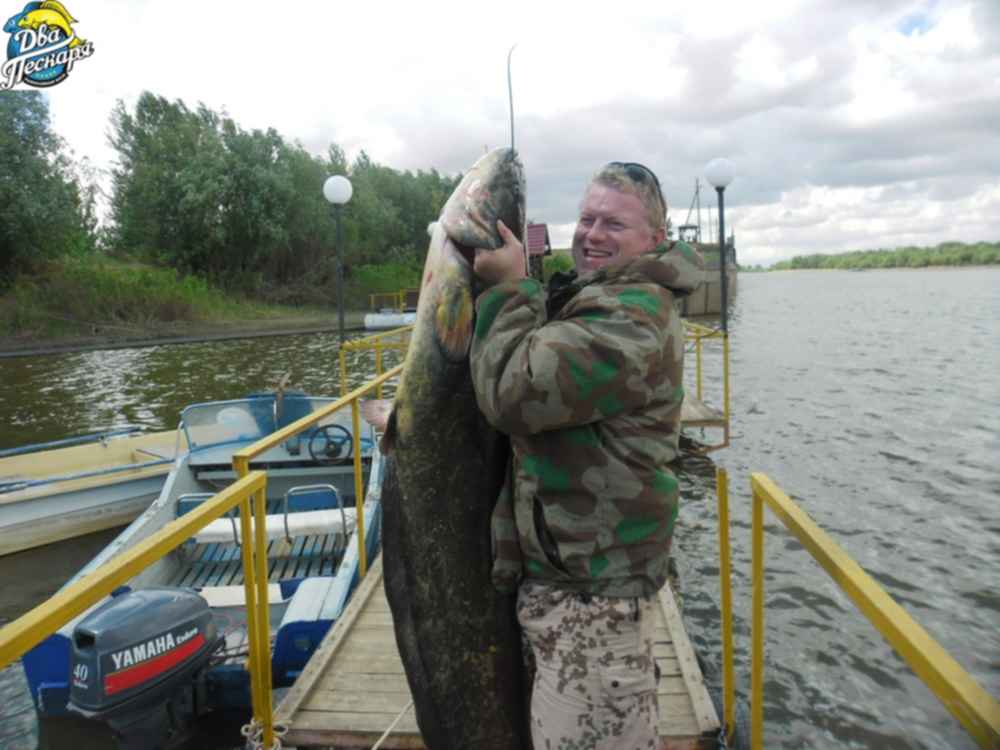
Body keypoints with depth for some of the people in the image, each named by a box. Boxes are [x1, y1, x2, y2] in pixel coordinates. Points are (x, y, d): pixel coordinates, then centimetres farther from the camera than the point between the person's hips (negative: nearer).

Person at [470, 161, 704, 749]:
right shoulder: (598, 297, 12)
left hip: (590, 586, -10)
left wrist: (509, 285, -20)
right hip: (580, 566, 10)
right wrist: (516, 284, 5)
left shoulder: (633, 320, -24)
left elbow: (513, 392, -32)